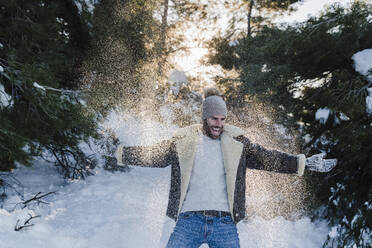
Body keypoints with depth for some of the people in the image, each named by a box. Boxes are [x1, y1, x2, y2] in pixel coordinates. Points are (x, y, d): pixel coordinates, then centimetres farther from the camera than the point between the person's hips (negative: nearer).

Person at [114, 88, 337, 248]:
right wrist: (119, 153, 6)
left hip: (224, 223, 1)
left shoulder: (237, 141, 5)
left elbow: (267, 158, 5)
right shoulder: (183, 140, 4)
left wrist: (304, 162, -1)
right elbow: (154, 155, 9)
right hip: (189, 221, 0)